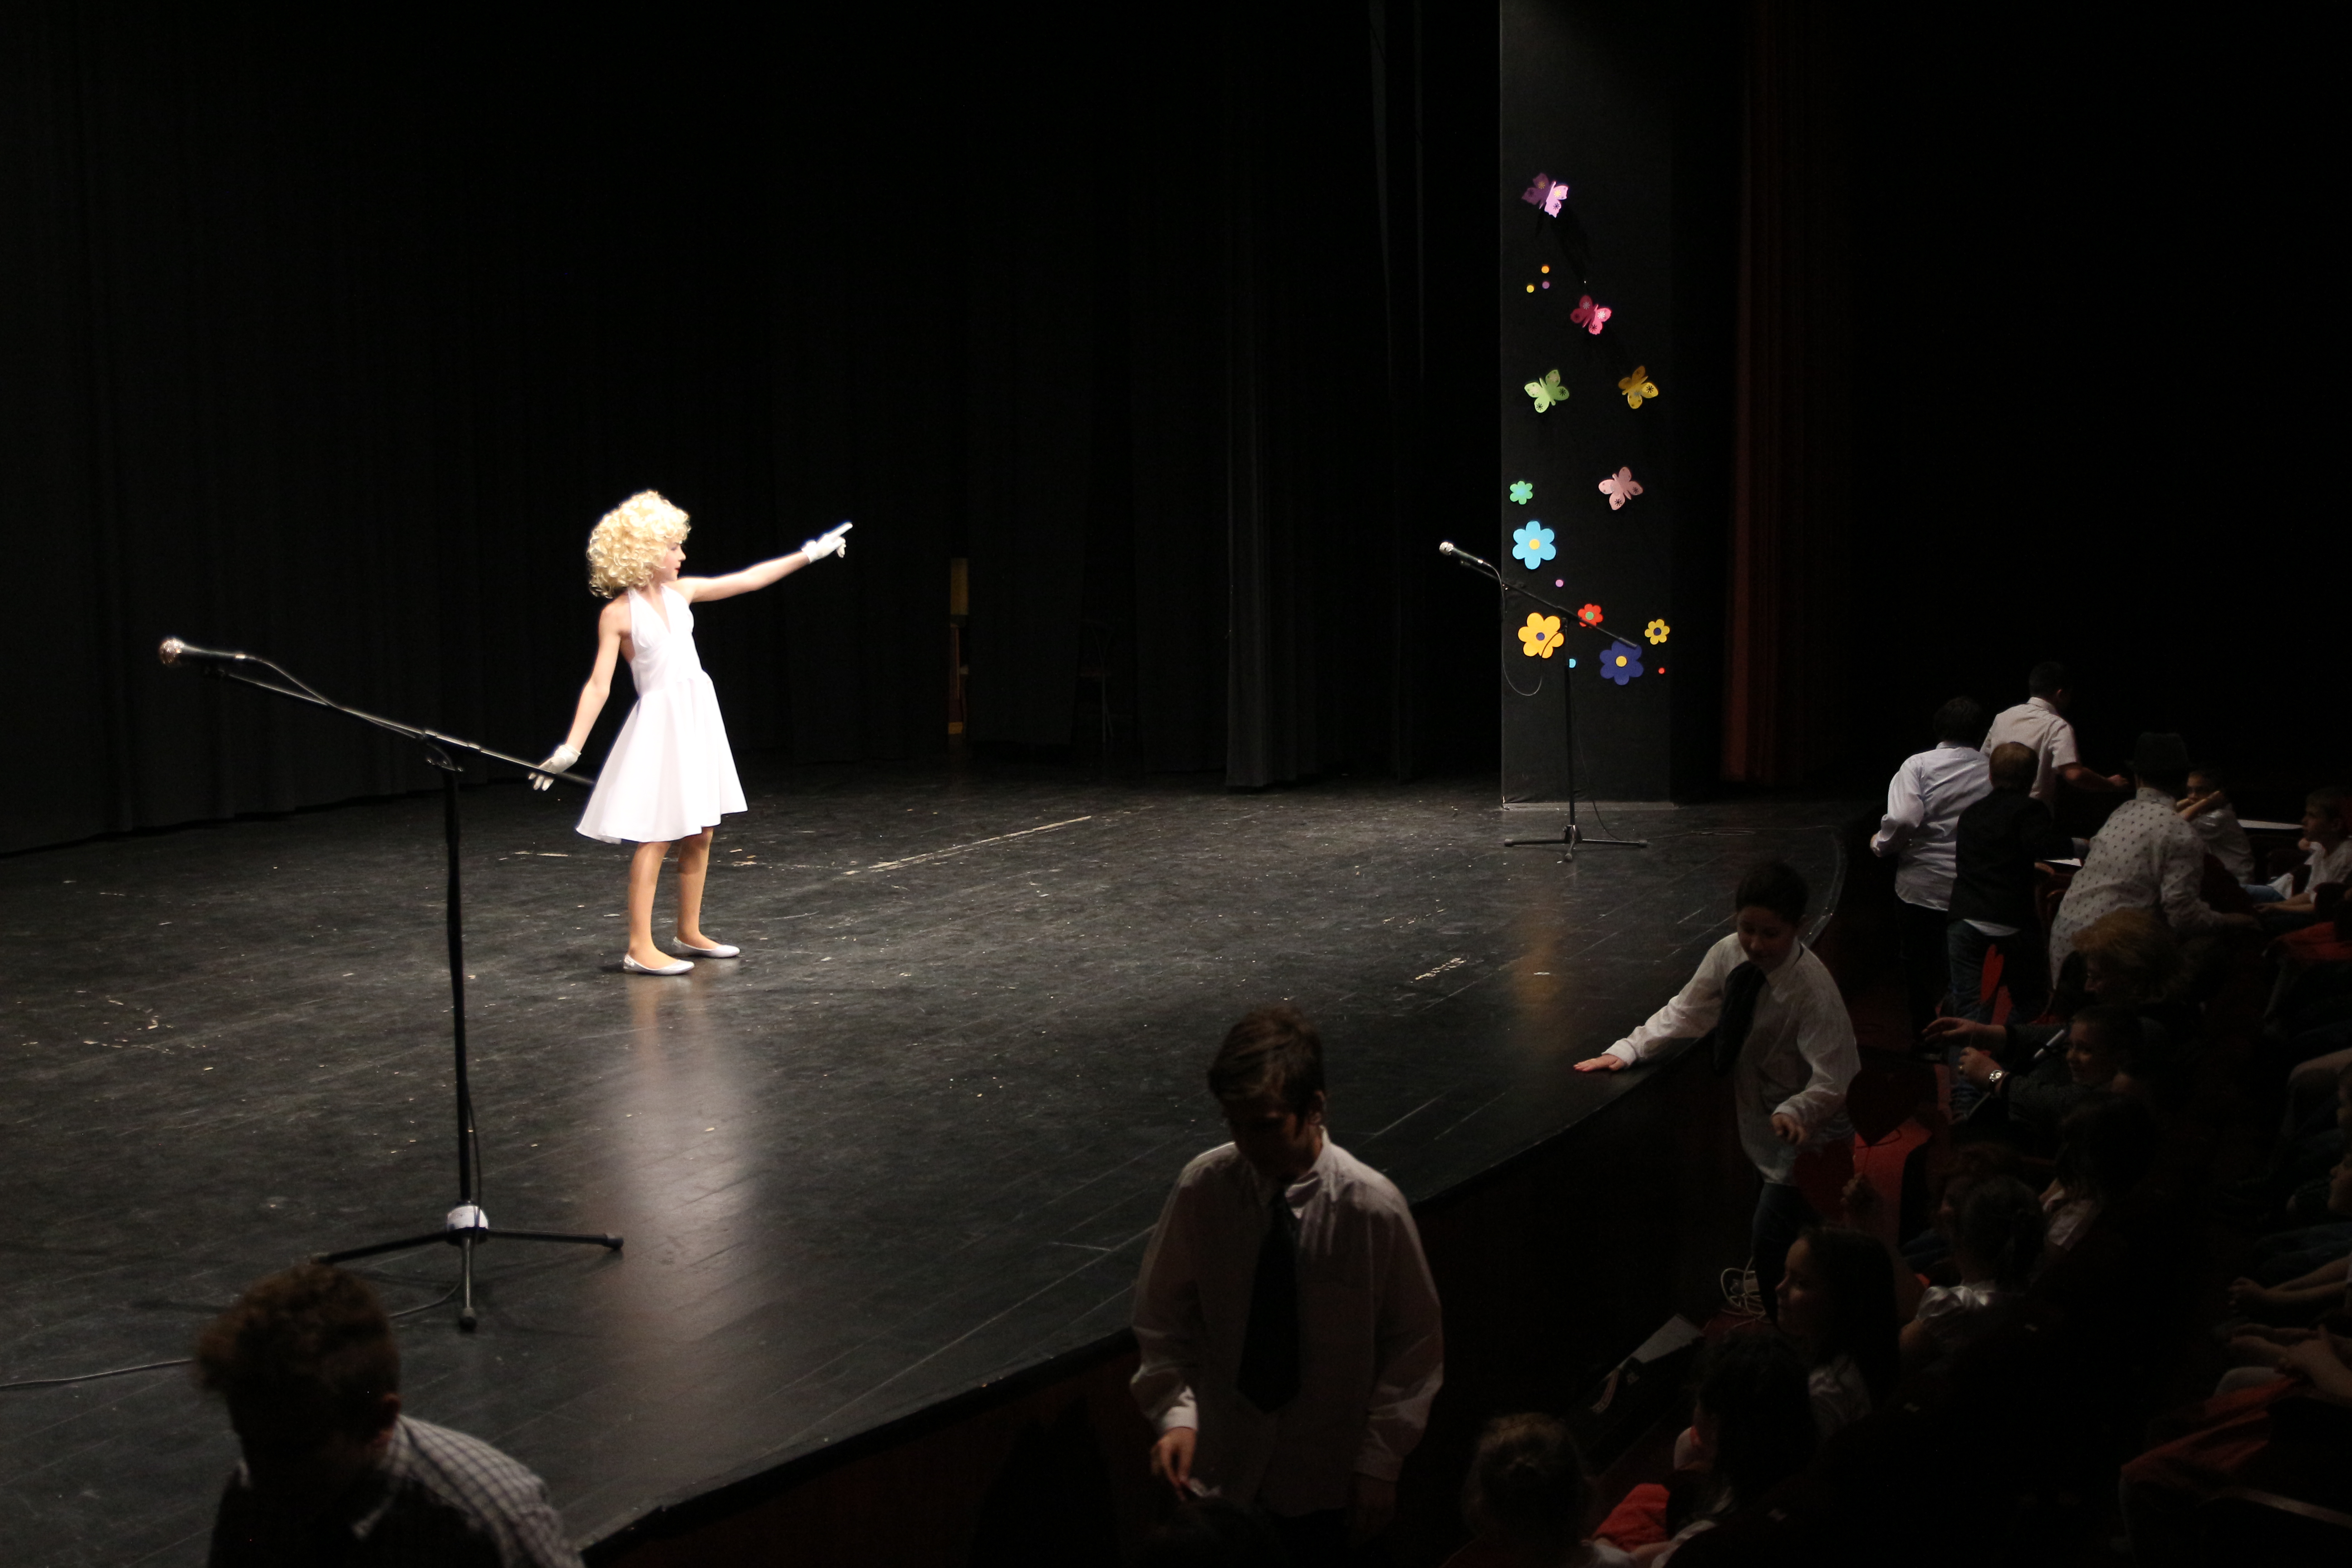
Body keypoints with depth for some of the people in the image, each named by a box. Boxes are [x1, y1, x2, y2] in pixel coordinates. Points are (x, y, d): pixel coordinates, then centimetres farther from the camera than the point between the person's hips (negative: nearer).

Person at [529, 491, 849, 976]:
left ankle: (690, 932, 21)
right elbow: (599, 685, -12)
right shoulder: (619, 614, -10)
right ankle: (640, 948, -5)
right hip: (660, 722, -7)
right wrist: (570, 748, -19)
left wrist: (808, 554, 14)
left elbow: (747, 580, 13)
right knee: (656, 839, -8)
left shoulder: (680, 593, 7)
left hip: (699, 717, 7)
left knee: (700, 834, 9)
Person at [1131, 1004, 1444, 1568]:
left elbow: (1415, 1342, -8)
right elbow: (1163, 1315, -2)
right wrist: (1175, 1411, -15)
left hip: (1323, 1478, -1)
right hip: (1219, 1466, 1)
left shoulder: (1374, 1208, -20)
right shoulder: (1203, 1187, -16)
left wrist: (1381, 1461, -8)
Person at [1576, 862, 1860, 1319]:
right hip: (1759, 1123, 7)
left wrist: (1795, 1111, -48)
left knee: (1772, 1242, -10)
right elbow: (1685, 1013, 3)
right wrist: (1627, 1049, -6)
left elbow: (1834, 1079, -29)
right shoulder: (1729, 955, -11)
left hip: (1806, 1136, -7)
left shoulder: (1814, 992, -30)